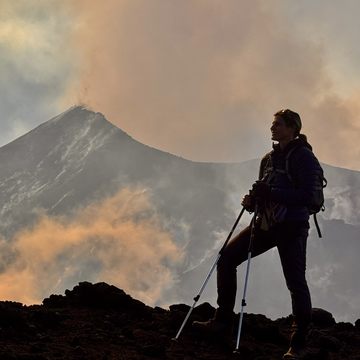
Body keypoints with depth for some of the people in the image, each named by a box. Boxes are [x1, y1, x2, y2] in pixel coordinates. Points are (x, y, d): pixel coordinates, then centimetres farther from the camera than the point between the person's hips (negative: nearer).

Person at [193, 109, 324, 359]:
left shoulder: (303, 157, -9)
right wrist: (253, 200, 0)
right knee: (227, 258, 1)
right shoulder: (269, 158, 15)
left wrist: (271, 193, -25)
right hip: (266, 223, 8)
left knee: (295, 282, -10)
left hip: (292, 226, -8)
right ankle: (223, 322, 9)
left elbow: (307, 196, -19)